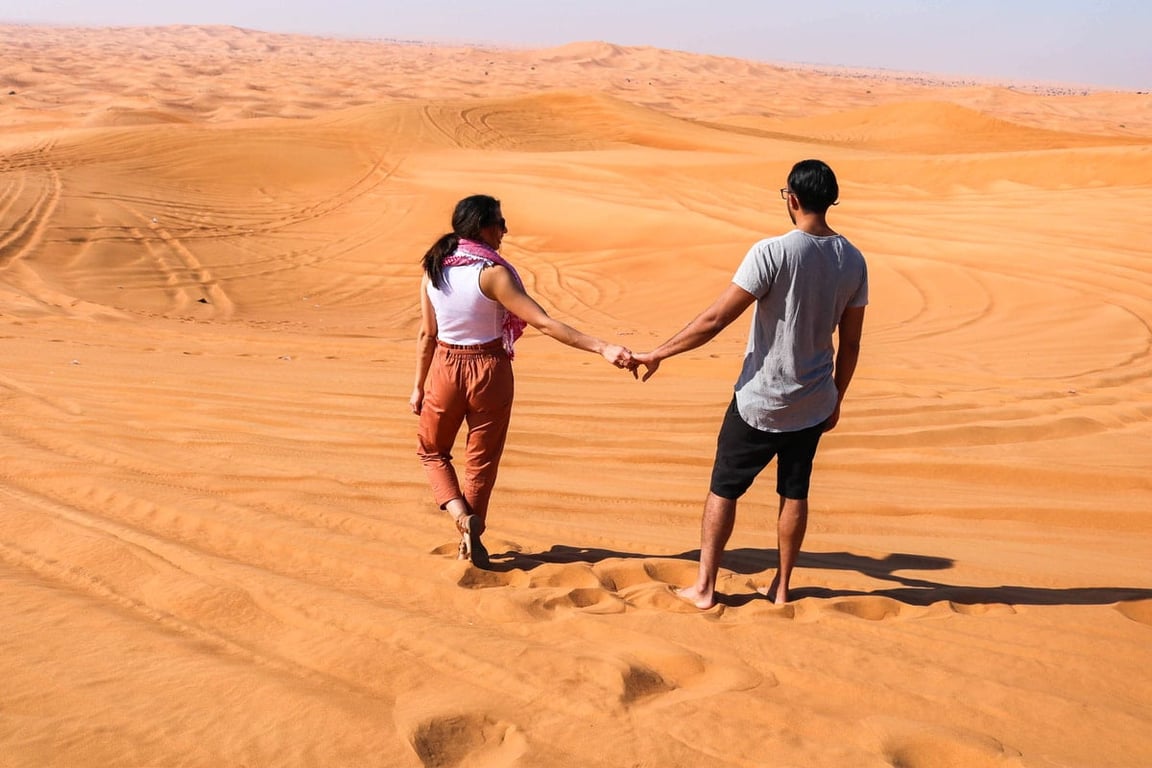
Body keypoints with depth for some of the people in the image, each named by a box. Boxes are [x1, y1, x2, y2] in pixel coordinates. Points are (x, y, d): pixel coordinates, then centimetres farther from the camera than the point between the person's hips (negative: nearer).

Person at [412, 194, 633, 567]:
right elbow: (544, 323, -23)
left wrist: (419, 386, 13)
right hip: (489, 371, -3)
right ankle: (472, 539, 22)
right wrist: (601, 347, -25)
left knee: (431, 449, 24)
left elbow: (427, 334, 3)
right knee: (481, 459, 14)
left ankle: (459, 513, 3)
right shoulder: (493, 273, -18)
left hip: (445, 369, 3)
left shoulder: (433, 269, -3)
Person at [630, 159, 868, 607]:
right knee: (794, 493, 16)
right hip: (814, 405, 5)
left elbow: (716, 319, -18)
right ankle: (781, 588, 25)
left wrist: (657, 354, -10)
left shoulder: (773, 252, -18)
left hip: (759, 402, -4)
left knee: (724, 488, 9)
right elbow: (850, 343, 6)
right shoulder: (853, 261, -1)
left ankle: (704, 587, 14)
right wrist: (835, 401, 18)